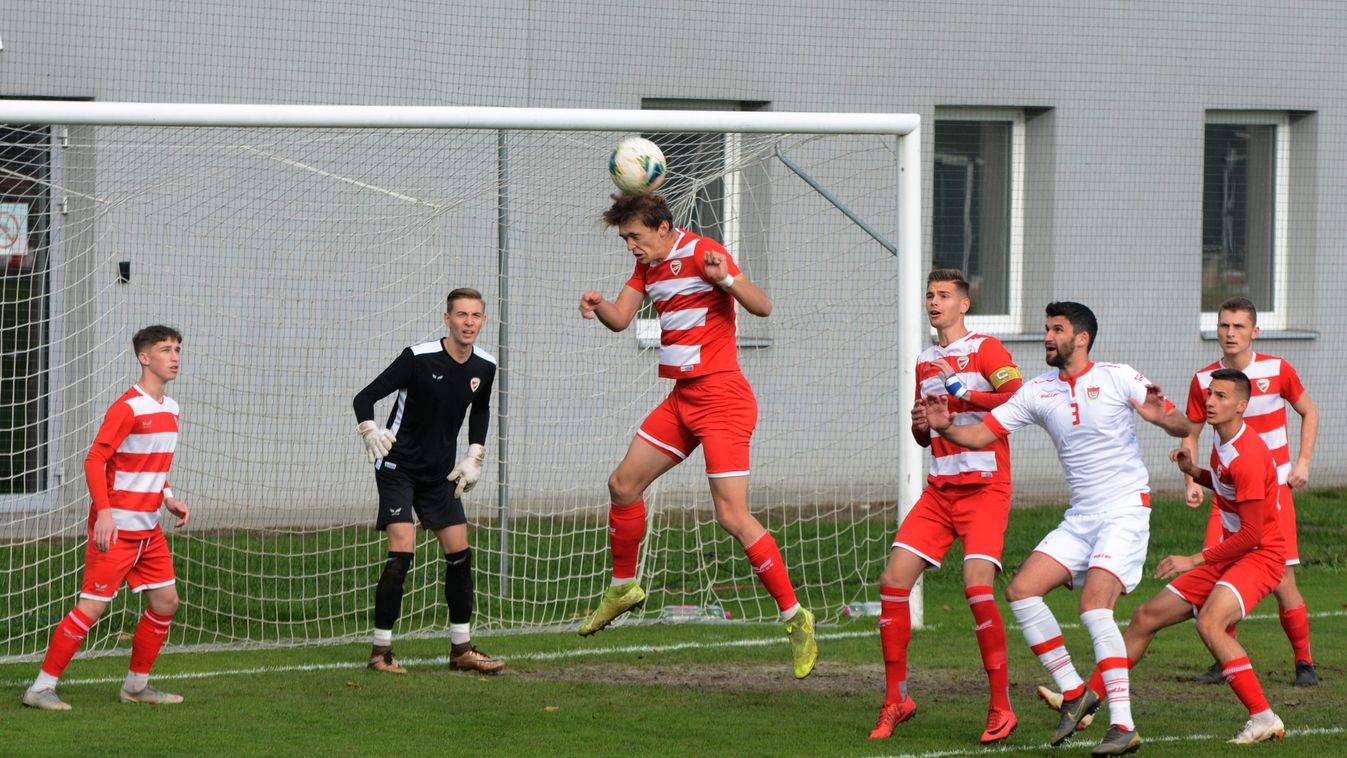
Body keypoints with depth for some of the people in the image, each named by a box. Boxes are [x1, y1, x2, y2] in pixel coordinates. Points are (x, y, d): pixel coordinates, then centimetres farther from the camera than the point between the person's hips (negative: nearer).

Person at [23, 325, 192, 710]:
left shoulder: (170, 409, 12)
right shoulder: (127, 408, -15)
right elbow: (94, 460, -18)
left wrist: (167, 498, 12)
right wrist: (104, 511, -25)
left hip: (149, 527, 9)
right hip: (116, 526, -9)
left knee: (165, 602, 8)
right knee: (93, 605, -10)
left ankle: (137, 685, 22)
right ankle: (41, 688, -4)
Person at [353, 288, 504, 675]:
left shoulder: (484, 366, -2)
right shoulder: (418, 357, -20)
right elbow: (365, 397, -18)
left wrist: (475, 456, 10)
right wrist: (370, 431, -36)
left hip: (440, 472, 6)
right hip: (398, 466, -6)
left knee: (459, 553, 3)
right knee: (401, 552, -17)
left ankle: (462, 649, 14)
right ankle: (381, 650, -10)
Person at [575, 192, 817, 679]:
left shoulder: (702, 254, -15)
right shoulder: (649, 263, 12)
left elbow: (762, 307, -22)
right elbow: (621, 318, 10)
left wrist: (727, 279, -42)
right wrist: (598, 307, -13)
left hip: (721, 400, -9)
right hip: (683, 399, 9)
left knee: (732, 516, -15)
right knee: (623, 485, 12)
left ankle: (795, 617, -9)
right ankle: (623, 587, 32)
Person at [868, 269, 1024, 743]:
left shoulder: (986, 349, -3)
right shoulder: (925, 362, 18)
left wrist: (963, 391, -18)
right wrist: (921, 424, 4)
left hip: (985, 487, -7)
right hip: (939, 489, 7)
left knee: (978, 586, -20)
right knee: (893, 581, -6)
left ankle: (1001, 707, -10)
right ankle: (896, 699, 5)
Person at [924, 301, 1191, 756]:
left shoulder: (1117, 378, -7)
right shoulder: (1038, 392, 8)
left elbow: (1182, 427, -8)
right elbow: (983, 433, 8)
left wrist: (1160, 416, -31)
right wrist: (945, 428, -12)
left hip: (1125, 509, -7)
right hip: (1080, 517, 7)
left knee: (1093, 605, -23)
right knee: (1021, 591, -6)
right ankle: (1073, 692, 6)